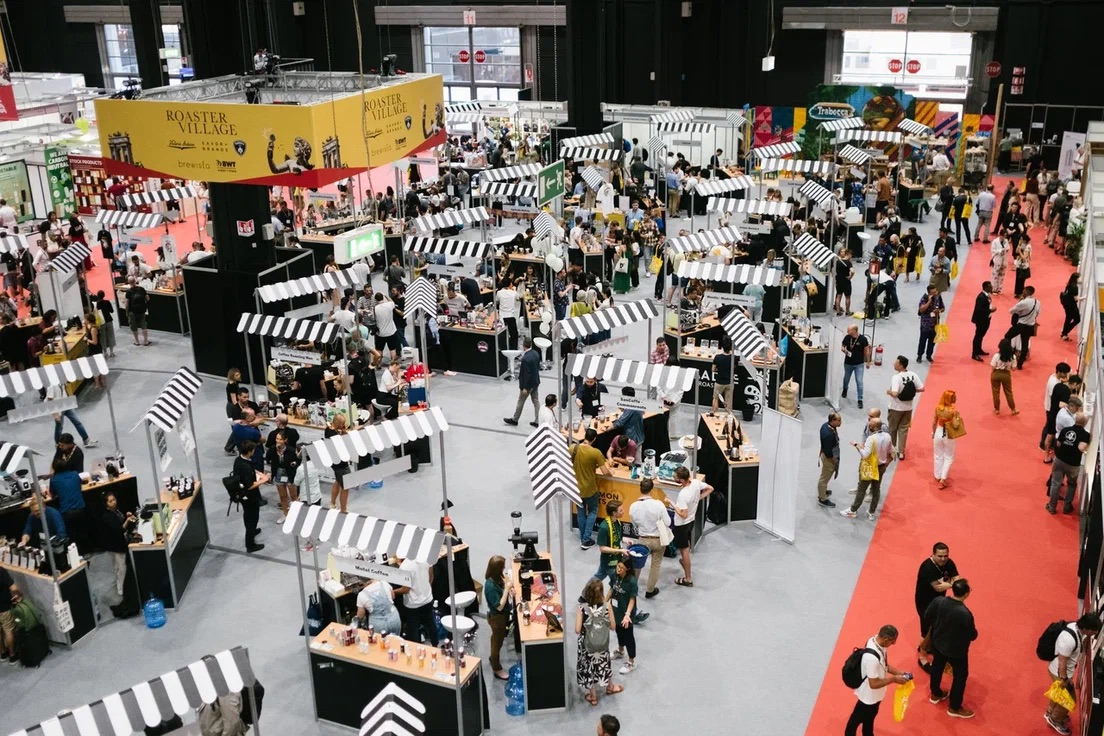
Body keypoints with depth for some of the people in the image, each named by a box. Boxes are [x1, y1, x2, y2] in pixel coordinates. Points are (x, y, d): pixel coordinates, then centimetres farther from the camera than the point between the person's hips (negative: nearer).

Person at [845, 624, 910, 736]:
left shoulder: (876, 641, -13)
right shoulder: (872, 657, -41)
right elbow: (874, 684, -31)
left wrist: (897, 672, -6)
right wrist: (894, 679, -23)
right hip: (869, 694, -8)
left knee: (870, 716, 31)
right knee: (858, 717, 18)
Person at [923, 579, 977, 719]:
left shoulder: (938, 601, -21)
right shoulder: (965, 614, -36)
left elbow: (927, 617, -4)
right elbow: (972, 635, -21)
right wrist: (974, 631, 2)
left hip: (937, 643, 5)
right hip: (956, 650, -5)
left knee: (937, 667, 28)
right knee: (960, 676, 18)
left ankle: (936, 695, 50)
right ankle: (954, 708, 32)